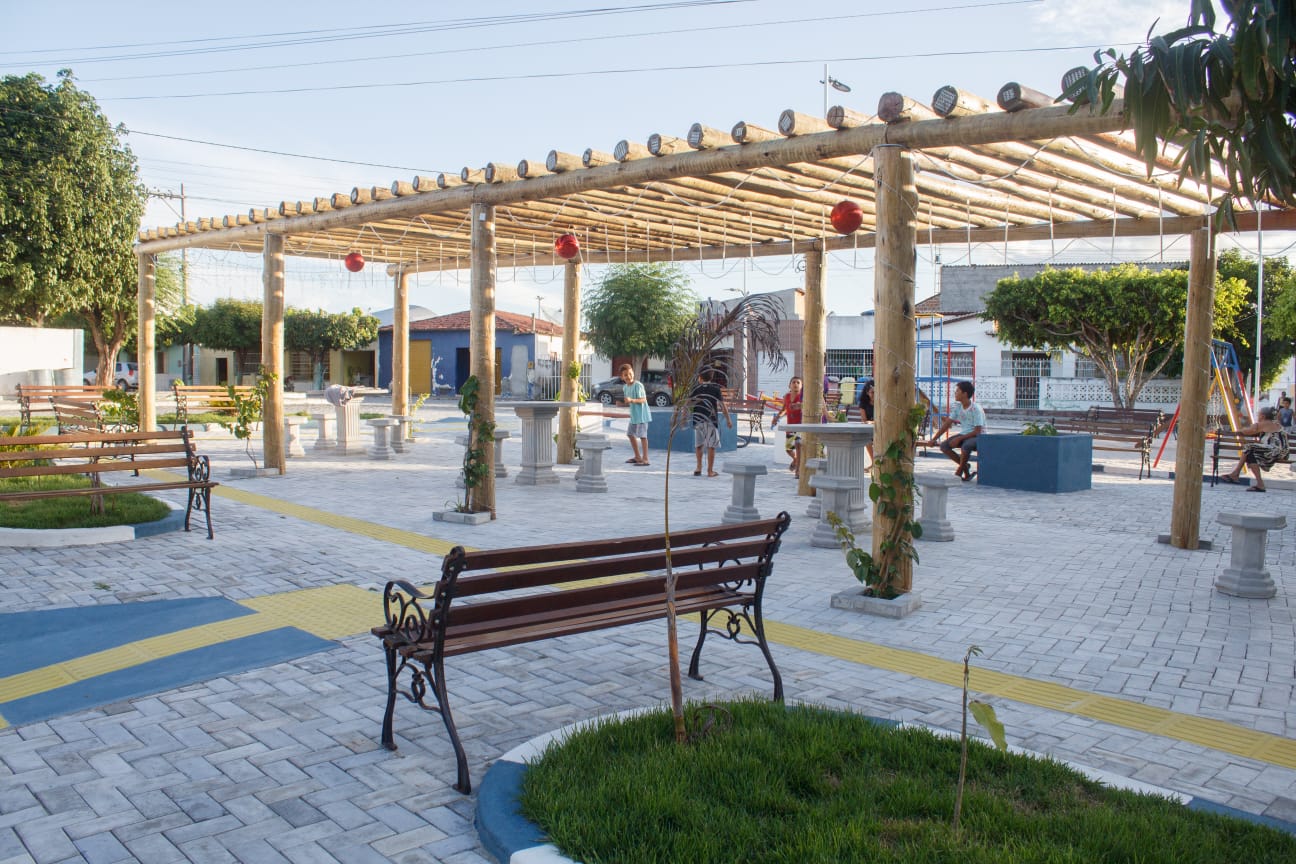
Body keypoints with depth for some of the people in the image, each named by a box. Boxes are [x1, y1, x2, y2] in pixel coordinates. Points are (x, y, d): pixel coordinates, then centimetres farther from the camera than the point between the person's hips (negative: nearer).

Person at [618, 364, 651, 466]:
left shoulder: (638, 385, -16)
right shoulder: (626, 387, 9)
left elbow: (643, 400, -24)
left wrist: (632, 400, -35)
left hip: (641, 414, -10)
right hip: (633, 415, 10)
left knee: (642, 435, -9)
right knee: (630, 434, 16)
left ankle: (645, 459, -6)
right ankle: (637, 457, 27)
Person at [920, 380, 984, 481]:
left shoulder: (976, 409, -19)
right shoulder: (958, 407, 2)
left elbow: (977, 431, -22)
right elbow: (947, 424, 5)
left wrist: (959, 439, -26)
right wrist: (933, 439, 0)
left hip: (977, 437, -7)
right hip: (963, 435, 7)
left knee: (966, 446, -39)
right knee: (944, 446, -16)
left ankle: (959, 471, -14)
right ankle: (965, 467, -1)